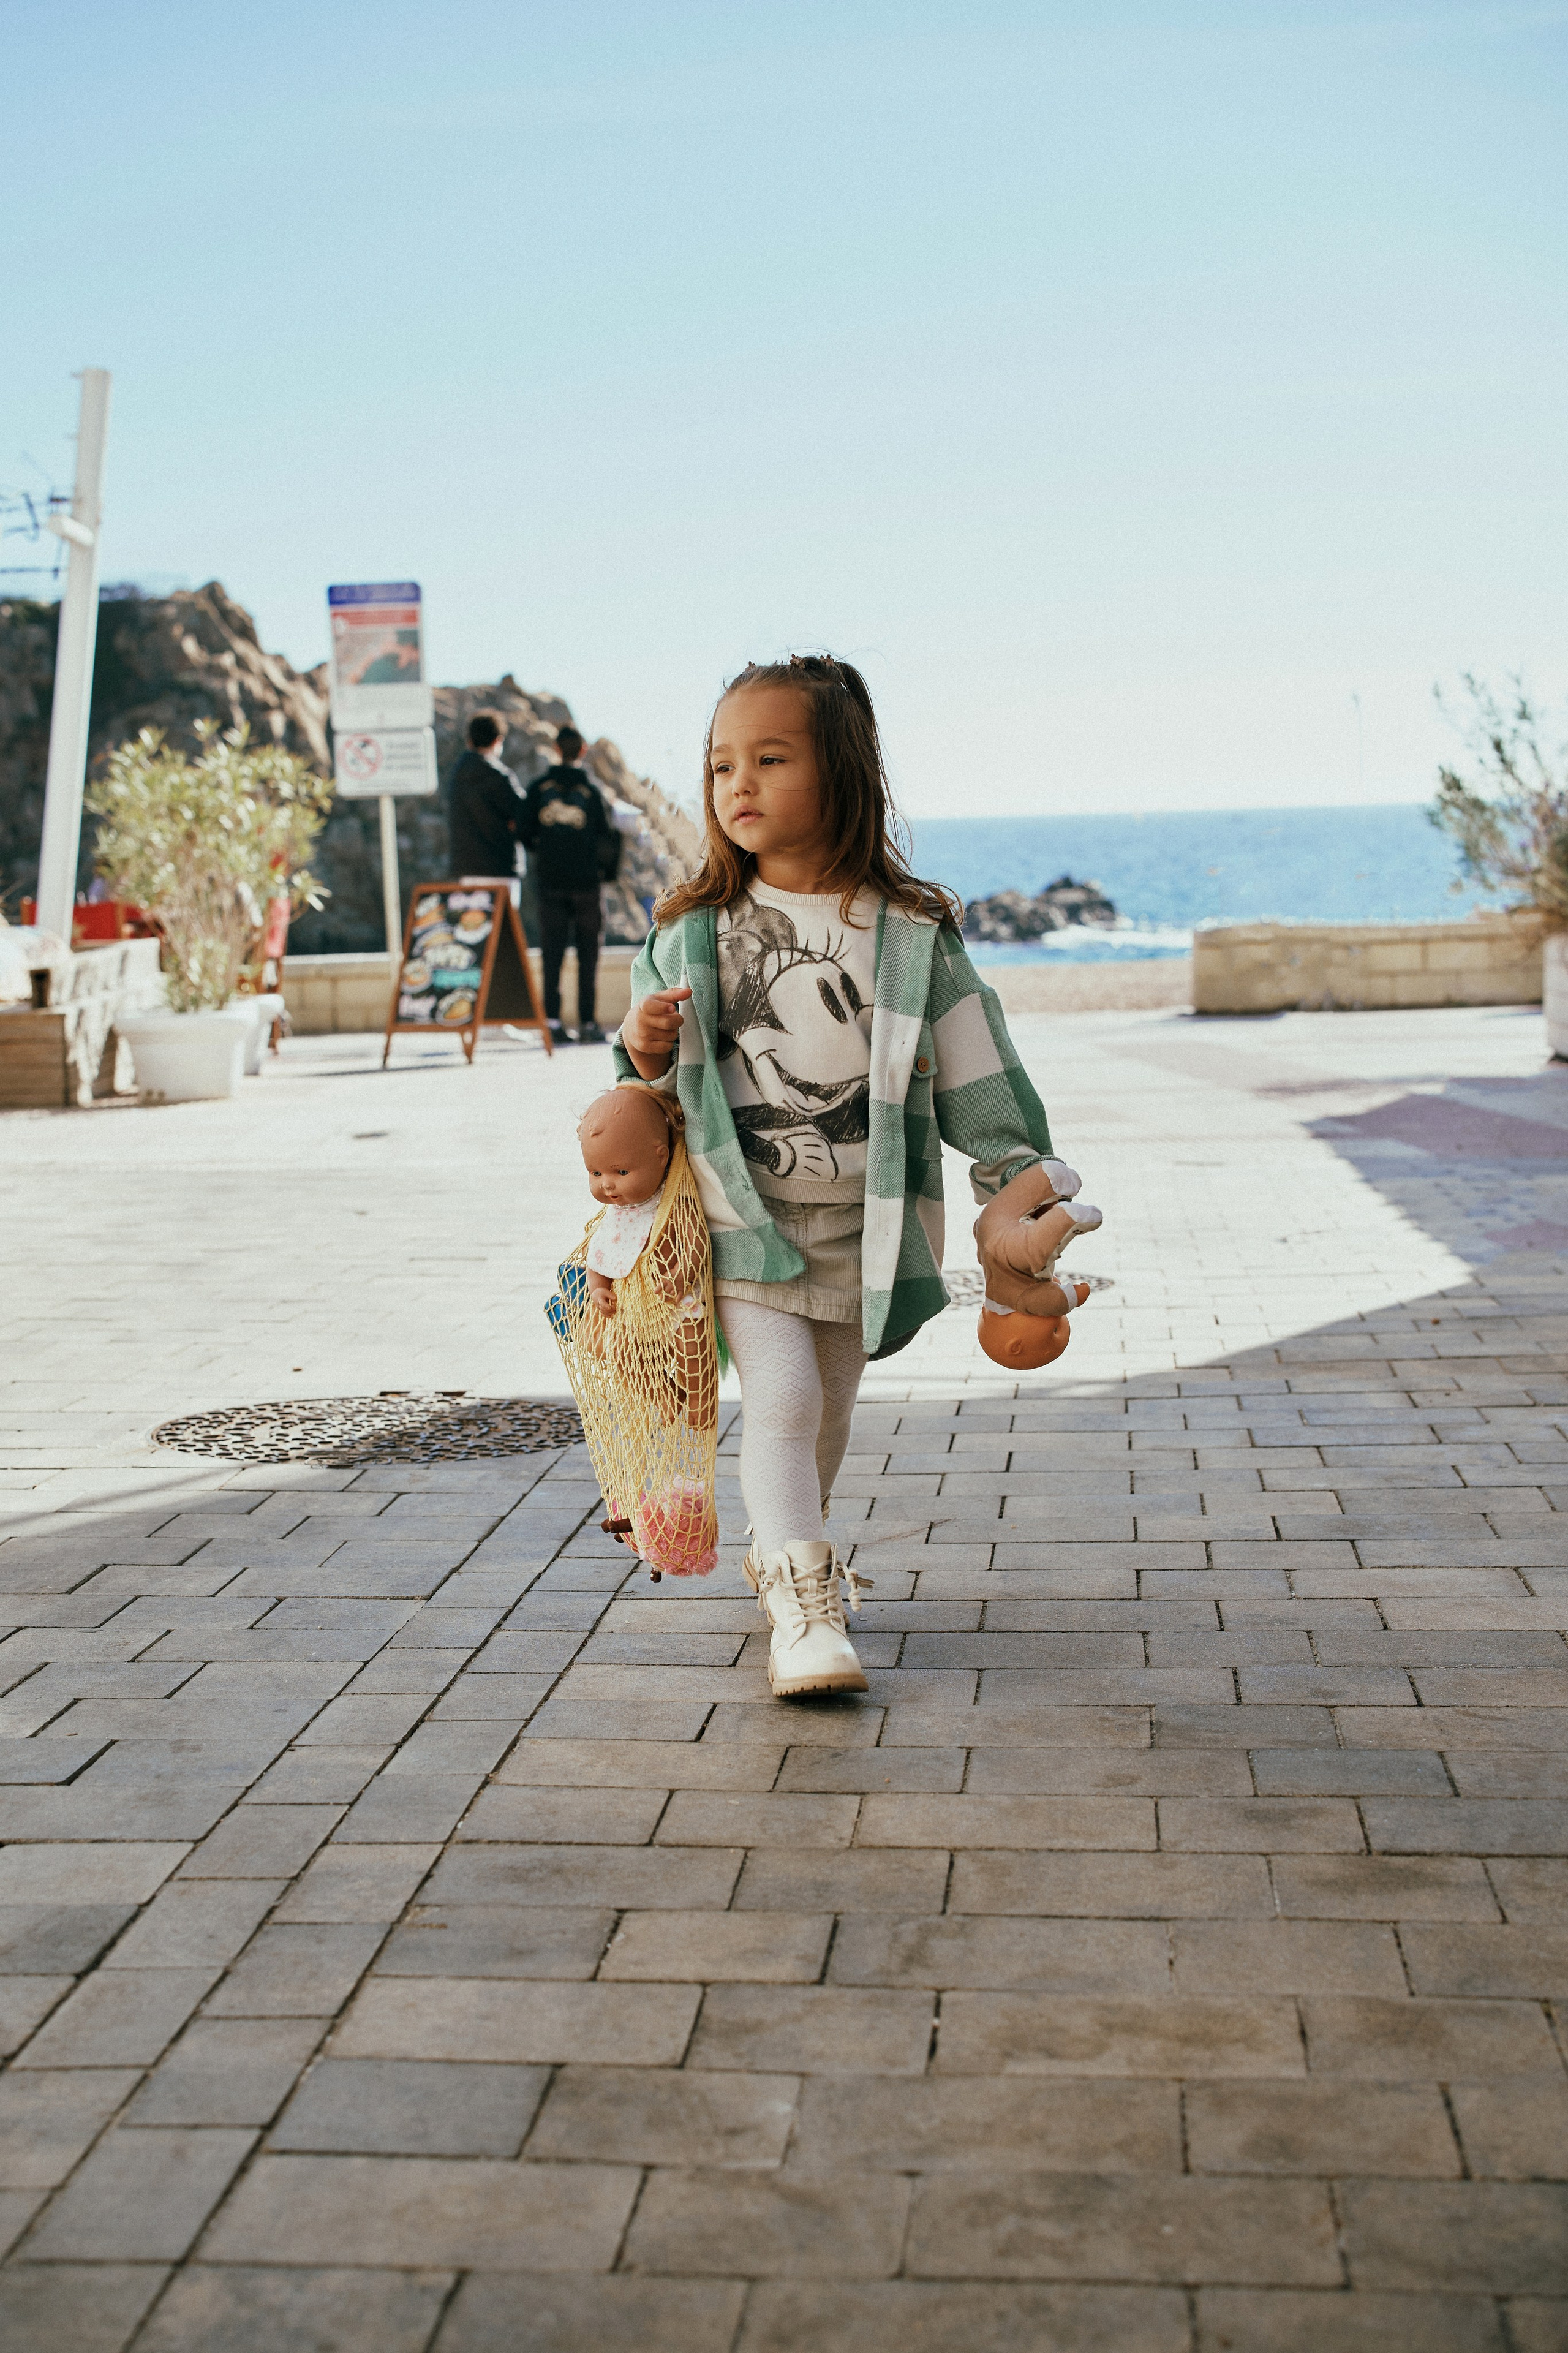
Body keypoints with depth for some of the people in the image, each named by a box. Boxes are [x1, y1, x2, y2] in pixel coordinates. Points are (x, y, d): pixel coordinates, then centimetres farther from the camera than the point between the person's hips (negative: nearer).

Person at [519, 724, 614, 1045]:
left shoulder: (538, 788, 1)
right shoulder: (591, 791, -4)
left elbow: (524, 832, 0)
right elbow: (606, 837, -4)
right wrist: (606, 871, 12)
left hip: (549, 882, 2)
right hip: (585, 880, -2)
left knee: (552, 952, 5)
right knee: (587, 953, 4)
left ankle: (552, 1021, -1)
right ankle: (587, 1024, 1)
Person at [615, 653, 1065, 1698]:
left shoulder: (911, 933, -5)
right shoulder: (690, 931, -2)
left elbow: (979, 1084, 1)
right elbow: (650, 1098, 7)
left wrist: (1026, 1203, 0)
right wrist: (647, 1057, -15)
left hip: (859, 1228, 1)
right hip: (741, 1220, -1)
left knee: (831, 1410, 16)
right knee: (783, 1398, -15)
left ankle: (780, 1550, 41)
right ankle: (803, 1608, -13)